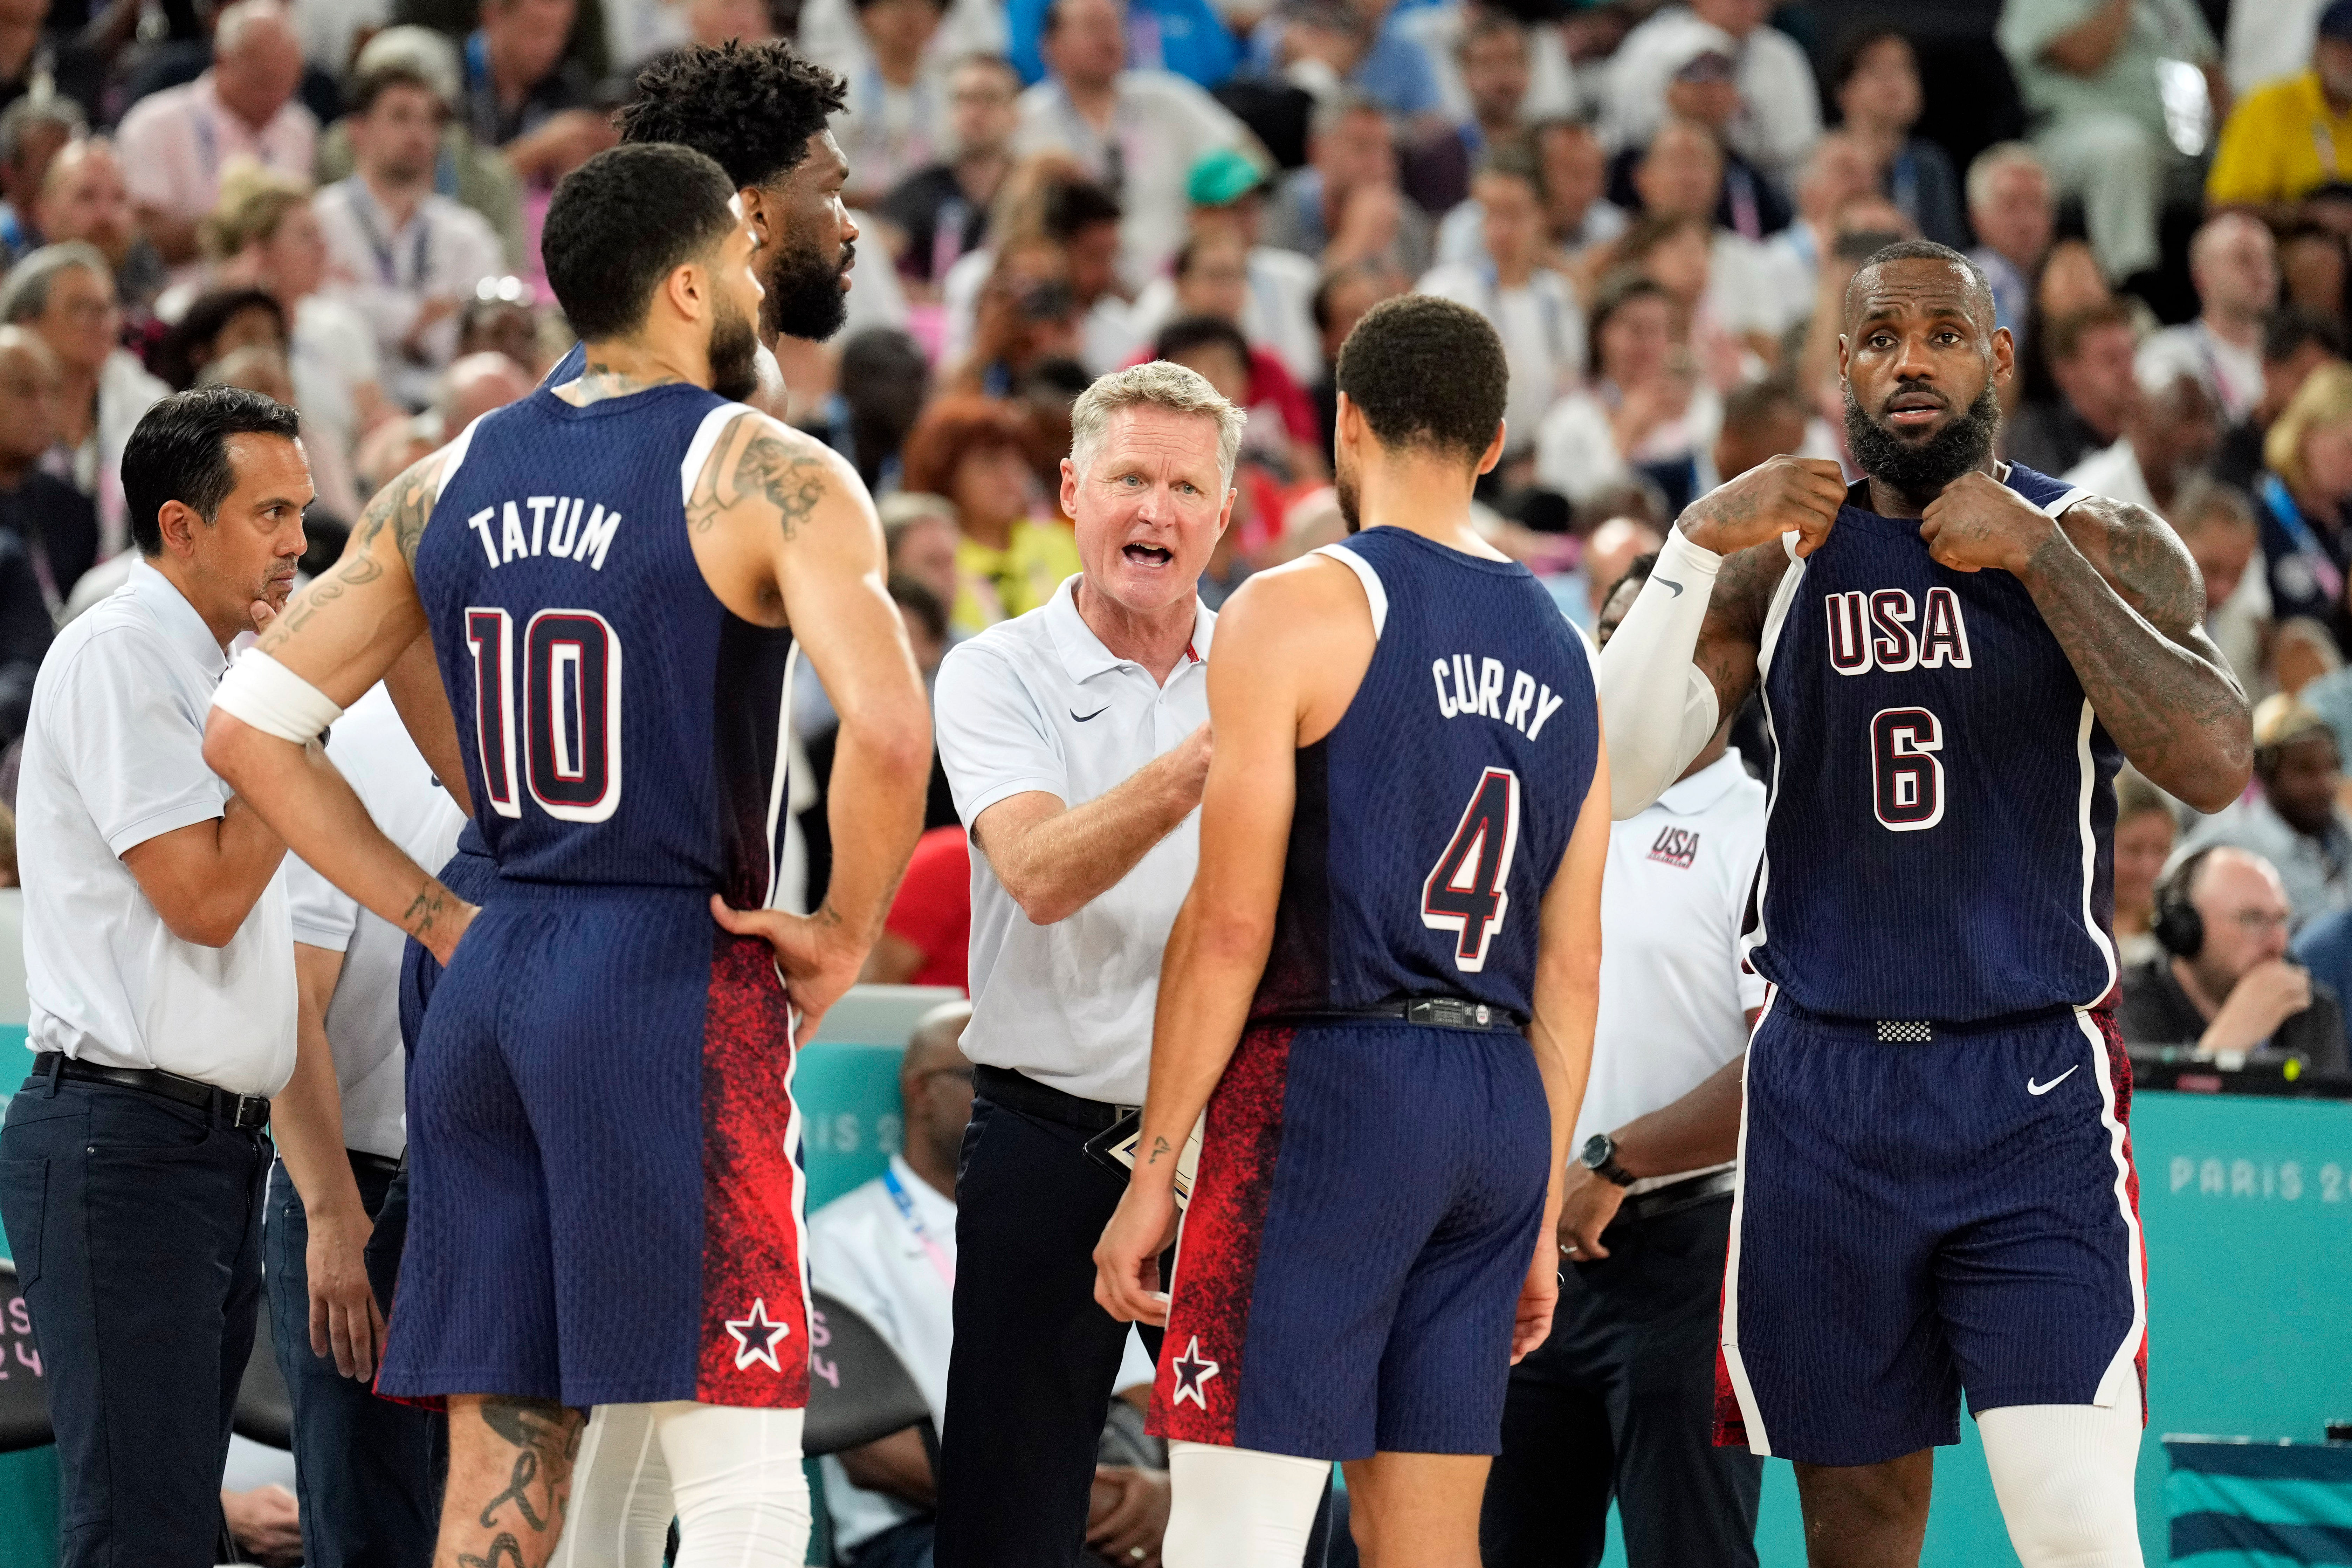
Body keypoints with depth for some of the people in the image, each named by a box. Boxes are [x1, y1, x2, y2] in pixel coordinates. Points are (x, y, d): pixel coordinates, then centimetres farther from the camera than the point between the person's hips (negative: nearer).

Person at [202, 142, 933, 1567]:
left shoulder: (453, 483, 10)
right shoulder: (770, 477, -8)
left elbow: (249, 728, 11)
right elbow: (888, 732, -23)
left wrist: (434, 917, 12)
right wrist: (846, 933, -7)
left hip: (493, 978, 6)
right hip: (678, 977, -6)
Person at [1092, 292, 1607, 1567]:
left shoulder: (1296, 611, -6)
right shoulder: (1560, 652, 14)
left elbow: (1231, 925, -11)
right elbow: (1571, 968, 14)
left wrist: (1154, 1168, -7)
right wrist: (1542, 1213, 19)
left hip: (1330, 1081, -7)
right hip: (1501, 1109, 7)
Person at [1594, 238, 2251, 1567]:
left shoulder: (2103, 549, 1)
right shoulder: (1779, 558, 8)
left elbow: (2216, 767, -16)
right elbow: (1613, 776, -2)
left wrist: (2036, 557, -16)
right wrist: (1693, 549, -12)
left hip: (2033, 1089, -3)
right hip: (1827, 1091, 3)